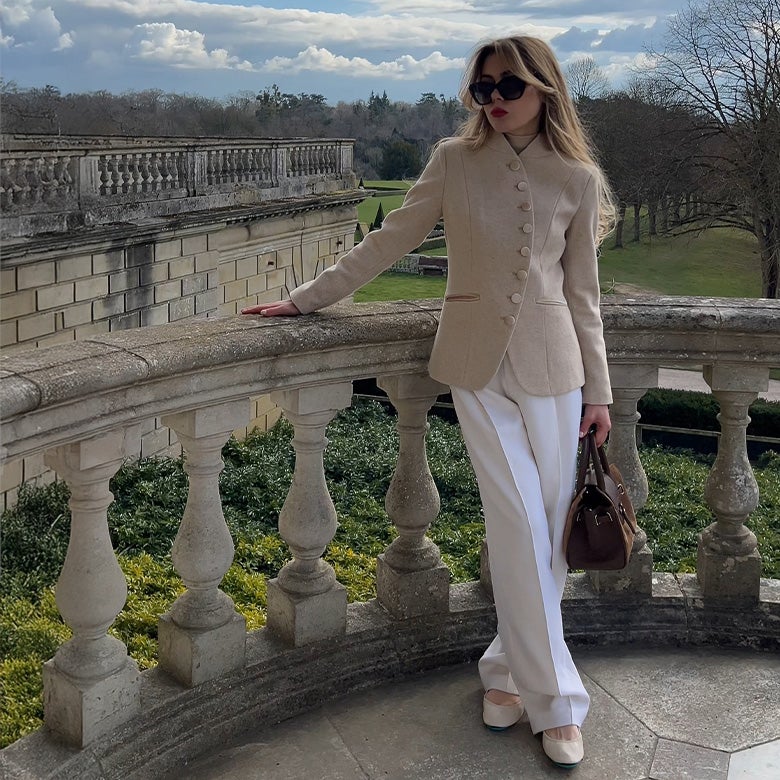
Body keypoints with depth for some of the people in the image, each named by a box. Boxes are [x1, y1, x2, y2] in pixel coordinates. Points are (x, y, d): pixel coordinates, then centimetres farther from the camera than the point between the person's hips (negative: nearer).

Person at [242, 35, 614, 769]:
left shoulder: (578, 179, 2)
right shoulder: (454, 161, 0)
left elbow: (582, 293, 6)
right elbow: (387, 242, 6)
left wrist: (598, 390, 7)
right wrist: (305, 298, 5)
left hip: (551, 365, 2)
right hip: (477, 362, -1)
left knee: (547, 528, 4)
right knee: (519, 523, -5)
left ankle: (510, 668, 24)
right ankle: (553, 697, 7)